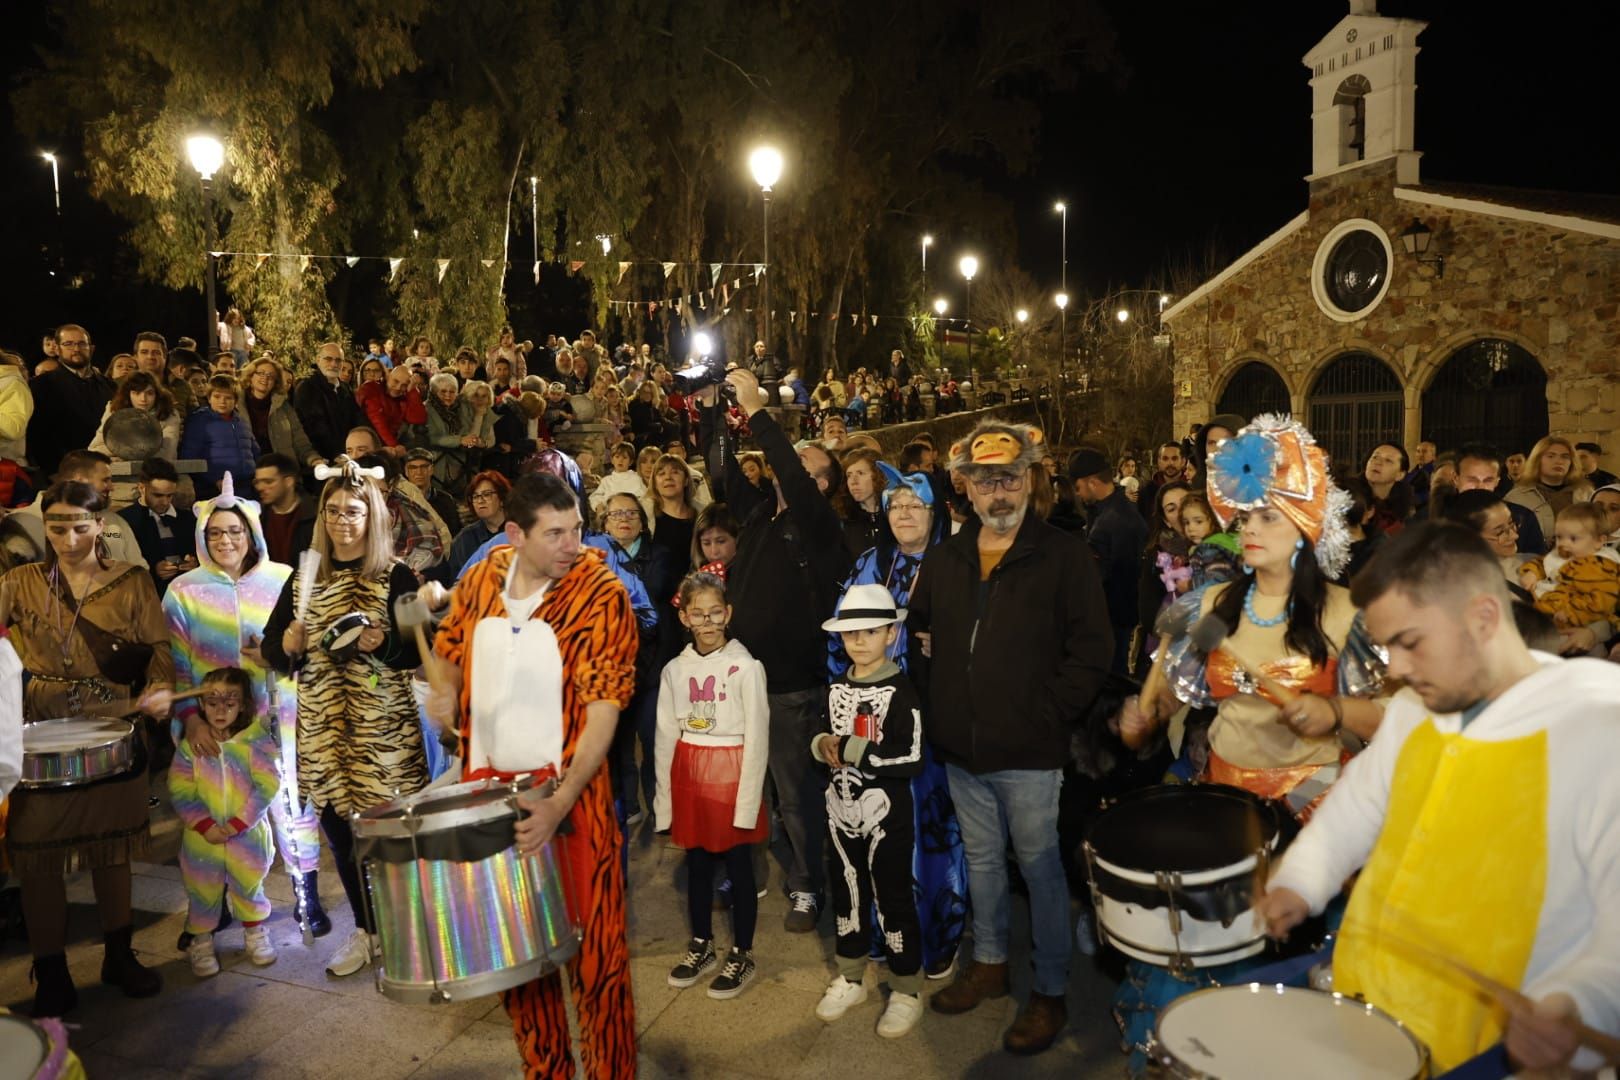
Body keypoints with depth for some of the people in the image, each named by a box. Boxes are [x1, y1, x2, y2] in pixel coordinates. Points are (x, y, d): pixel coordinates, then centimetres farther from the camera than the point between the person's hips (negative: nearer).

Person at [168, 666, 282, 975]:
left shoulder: (256, 739, -10)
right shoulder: (190, 744, -6)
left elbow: (267, 785, -14)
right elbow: (180, 790, -8)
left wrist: (237, 824, -18)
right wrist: (205, 825, -17)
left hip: (247, 834, -1)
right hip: (203, 836, 1)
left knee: (249, 887, 15)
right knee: (203, 892, 13)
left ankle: (256, 932, 36)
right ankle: (201, 941, 33)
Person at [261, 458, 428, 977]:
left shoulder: (396, 577, -4)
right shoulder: (304, 578, 9)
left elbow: (422, 650, -7)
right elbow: (271, 652, 10)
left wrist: (383, 644, -25)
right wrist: (289, 644, -11)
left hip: (384, 725, -4)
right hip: (322, 724, 4)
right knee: (338, 827, 11)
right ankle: (365, 929, 29)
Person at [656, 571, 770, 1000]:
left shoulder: (745, 667, -9)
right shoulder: (675, 670, 4)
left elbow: (757, 737, -9)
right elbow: (666, 737, 6)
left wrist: (748, 799, -12)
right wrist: (664, 798, 4)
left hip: (731, 771, -4)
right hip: (688, 773, 4)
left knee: (737, 865, 7)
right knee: (696, 864, 16)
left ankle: (742, 955, 23)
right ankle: (701, 945, 34)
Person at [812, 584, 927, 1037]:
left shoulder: (900, 691, -15)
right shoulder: (837, 685, 6)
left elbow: (911, 761, -20)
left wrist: (852, 750, -22)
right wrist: (823, 744, -7)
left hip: (886, 813, -6)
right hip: (842, 808, 6)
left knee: (894, 899, 5)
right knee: (848, 893, 18)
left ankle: (907, 991, 22)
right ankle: (850, 979, 35)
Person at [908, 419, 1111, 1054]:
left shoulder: (1064, 557, -8)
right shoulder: (944, 559, 7)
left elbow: (1091, 651, -11)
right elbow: (920, 631, 21)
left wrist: (1049, 714, -14)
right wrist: (940, 704, 10)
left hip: (1030, 752, -5)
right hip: (961, 749, 5)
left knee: (1041, 870, 6)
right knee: (981, 861, 20)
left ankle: (1050, 993, 23)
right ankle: (989, 964, 38)